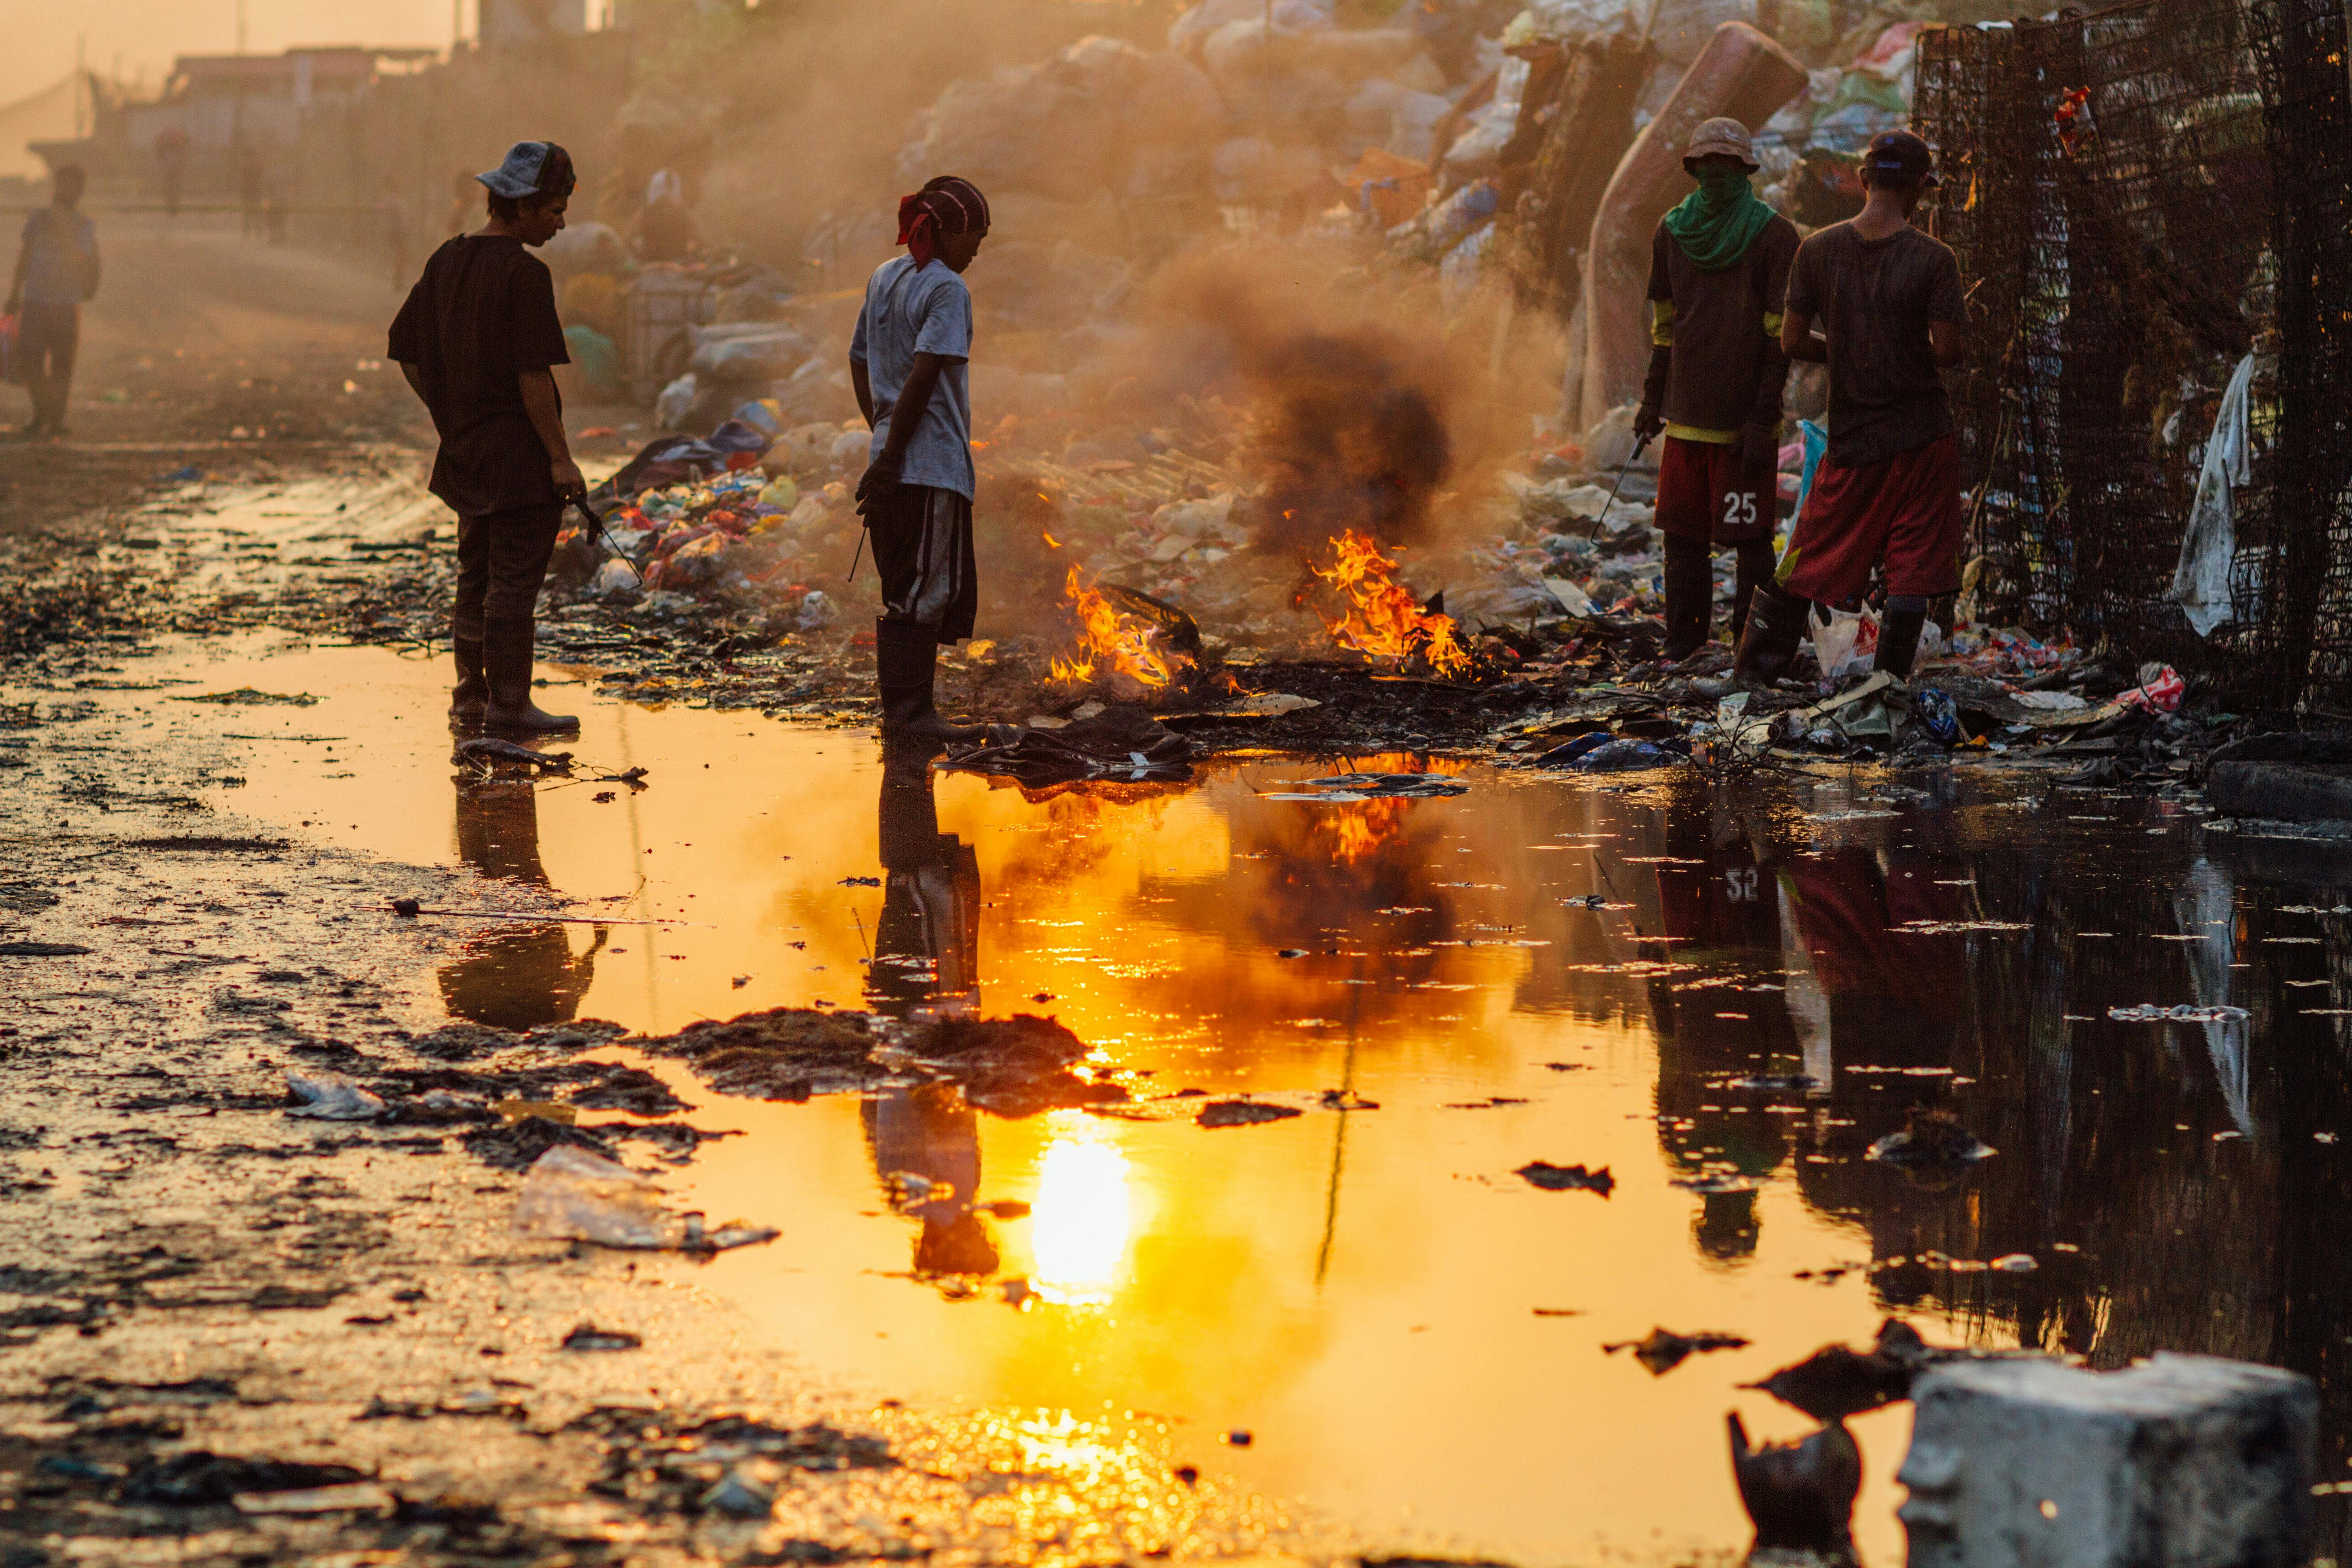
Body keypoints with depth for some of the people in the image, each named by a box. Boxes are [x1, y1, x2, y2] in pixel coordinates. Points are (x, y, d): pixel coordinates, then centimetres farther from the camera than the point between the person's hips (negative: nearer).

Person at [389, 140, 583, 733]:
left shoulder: (445, 261, 8)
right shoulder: (525, 274, -17)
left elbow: (407, 352, 13)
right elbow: (534, 375, -20)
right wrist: (560, 457, -15)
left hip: (465, 451, 8)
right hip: (519, 455, -8)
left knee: (476, 575, 16)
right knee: (515, 578, -1)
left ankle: (470, 696, 22)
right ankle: (509, 701, 3)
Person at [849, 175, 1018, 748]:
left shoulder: (883, 278, 15)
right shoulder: (947, 290, -11)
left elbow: (860, 363, 18)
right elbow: (924, 376, -18)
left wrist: (884, 437, 17)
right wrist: (889, 457, -16)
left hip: (896, 467, 8)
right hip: (934, 465, -8)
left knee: (905, 593, 12)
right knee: (928, 590, -5)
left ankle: (901, 712, 15)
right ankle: (910, 715, -5)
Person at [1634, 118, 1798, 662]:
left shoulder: (1774, 237, -6)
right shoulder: (1672, 234, 10)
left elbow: (1780, 340, -8)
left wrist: (1763, 419, -13)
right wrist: (1653, 401, 16)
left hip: (1744, 423, -5)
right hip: (1687, 414, 5)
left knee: (1750, 538, -2)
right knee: (1683, 535, 8)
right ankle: (1683, 646, 17)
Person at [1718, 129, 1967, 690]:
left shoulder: (1818, 250, -2)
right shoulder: (1934, 258, -10)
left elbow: (1792, 341, 0)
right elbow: (1947, 351, -13)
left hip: (1851, 439, 3)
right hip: (1922, 435, -3)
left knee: (1805, 565, 11)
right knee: (1912, 572, 5)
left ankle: (1751, 678, 12)